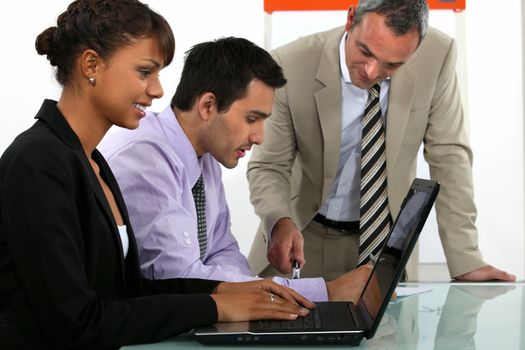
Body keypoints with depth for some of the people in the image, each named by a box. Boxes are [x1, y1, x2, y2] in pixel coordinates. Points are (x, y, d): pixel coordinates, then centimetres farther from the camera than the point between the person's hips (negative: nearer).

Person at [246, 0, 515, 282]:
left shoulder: (437, 56, -17)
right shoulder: (290, 66, -21)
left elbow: (447, 155, -9)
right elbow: (269, 166, -13)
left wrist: (465, 260, -13)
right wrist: (280, 222, -34)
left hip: (387, 238, 1)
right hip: (304, 235, -1)